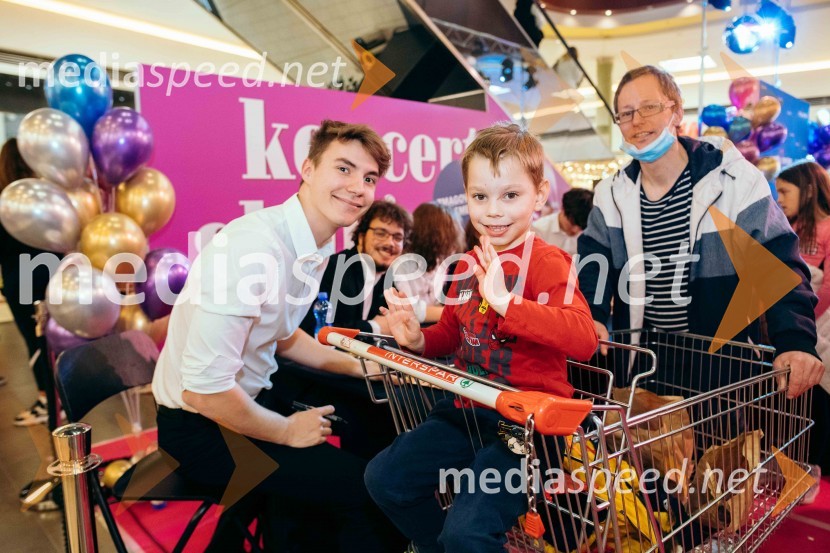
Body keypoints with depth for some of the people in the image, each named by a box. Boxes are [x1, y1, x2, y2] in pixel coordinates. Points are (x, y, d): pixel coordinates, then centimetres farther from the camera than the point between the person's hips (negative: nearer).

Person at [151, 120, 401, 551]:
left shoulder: (317, 246, -2)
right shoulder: (253, 248, -30)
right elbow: (204, 390, -30)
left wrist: (355, 366, 2)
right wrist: (288, 431, -15)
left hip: (252, 394, 9)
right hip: (202, 425, -9)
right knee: (361, 486, -11)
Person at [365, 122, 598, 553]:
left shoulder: (546, 263, -15)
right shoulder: (468, 264, 7)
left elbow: (583, 339, -32)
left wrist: (506, 302, -39)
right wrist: (419, 340, 1)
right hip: (468, 412, 8)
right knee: (384, 477, 10)